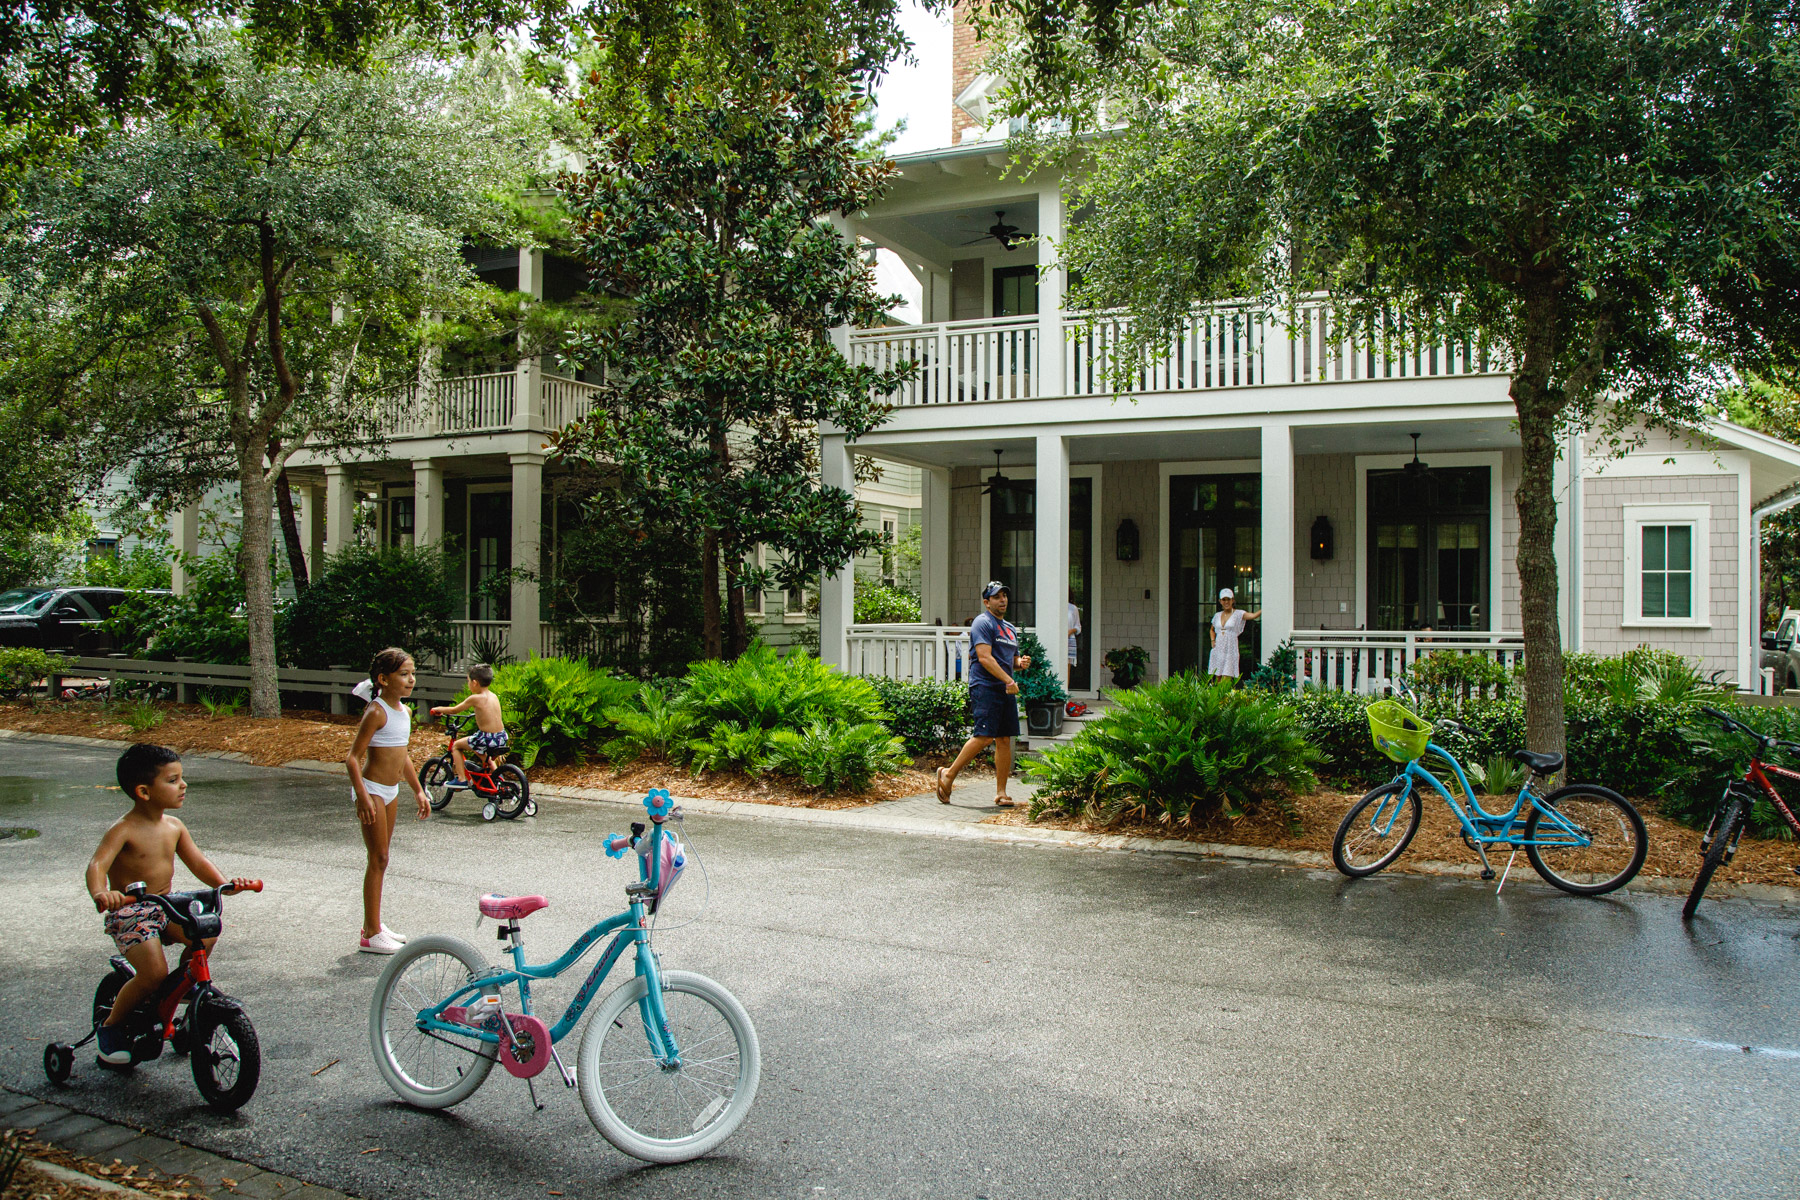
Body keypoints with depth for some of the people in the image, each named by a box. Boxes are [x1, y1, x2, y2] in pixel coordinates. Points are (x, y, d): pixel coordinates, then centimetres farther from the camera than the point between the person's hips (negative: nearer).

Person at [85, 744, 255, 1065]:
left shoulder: (174, 827, 4)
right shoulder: (123, 830, -16)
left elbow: (198, 861, 6)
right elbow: (97, 864, -29)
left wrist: (224, 883, -13)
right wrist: (100, 893, -50)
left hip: (165, 908, 6)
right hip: (129, 912, -6)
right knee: (154, 973, -22)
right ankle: (111, 1025, 4)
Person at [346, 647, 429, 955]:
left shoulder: (405, 712, 8)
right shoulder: (376, 713, -17)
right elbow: (353, 757, -19)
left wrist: (419, 791, 19)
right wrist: (362, 796, -27)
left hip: (391, 791, 8)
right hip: (372, 790, -8)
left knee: (380, 859, 15)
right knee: (378, 860, -5)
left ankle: (373, 924, 26)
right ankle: (371, 935, 3)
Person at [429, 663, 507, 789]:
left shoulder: (475, 698, -9)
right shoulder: (494, 697, 9)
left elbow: (454, 710, 2)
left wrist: (438, 710, 18)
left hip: (486, 739, -7)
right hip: (502, 738, 7)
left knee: (456, 745, 14)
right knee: (482, 752, 37)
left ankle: (461, 779, 10)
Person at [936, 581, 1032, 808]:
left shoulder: (1010, 629, 24)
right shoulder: (982, 623, -5)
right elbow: (985, 657, -15)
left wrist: (1021, 663, 7)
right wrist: (1008, 680, -19)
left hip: (1006, 690, 8)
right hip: (984, 687, -8)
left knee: (1005, 740, 4)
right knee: (985, 736, -16)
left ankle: (1001, 793, 7)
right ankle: (949, 774, -2)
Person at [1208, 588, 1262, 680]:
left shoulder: (1238, 614, -1)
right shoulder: (1217, 615, 13)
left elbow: (1253, 615, -19)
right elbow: (1212, 630, 30)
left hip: (1230, 649, -4)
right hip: (1218, 649, 4)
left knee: (1226, 679, -13)